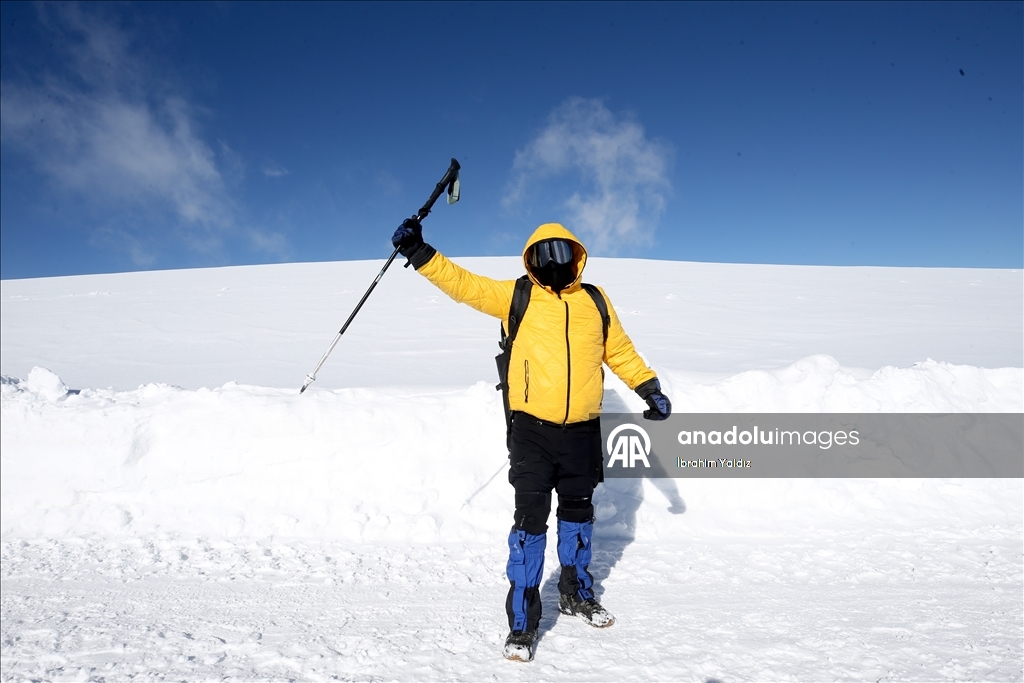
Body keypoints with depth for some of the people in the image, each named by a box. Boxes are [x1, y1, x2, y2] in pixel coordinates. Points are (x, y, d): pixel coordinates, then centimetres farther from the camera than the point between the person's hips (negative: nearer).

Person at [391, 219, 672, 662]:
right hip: (532, 429, -3)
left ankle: (576, 594, 39)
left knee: (578, 513, 18)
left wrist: (649, 388, 12)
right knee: (530, 519, -5)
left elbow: (621, 352, 17)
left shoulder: (594, 301, 8)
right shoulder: (516, 296, 2)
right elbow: (462, 283, -3)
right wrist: (418, 253, -13)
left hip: (582, 431, 3)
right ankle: (522, 621, 8)